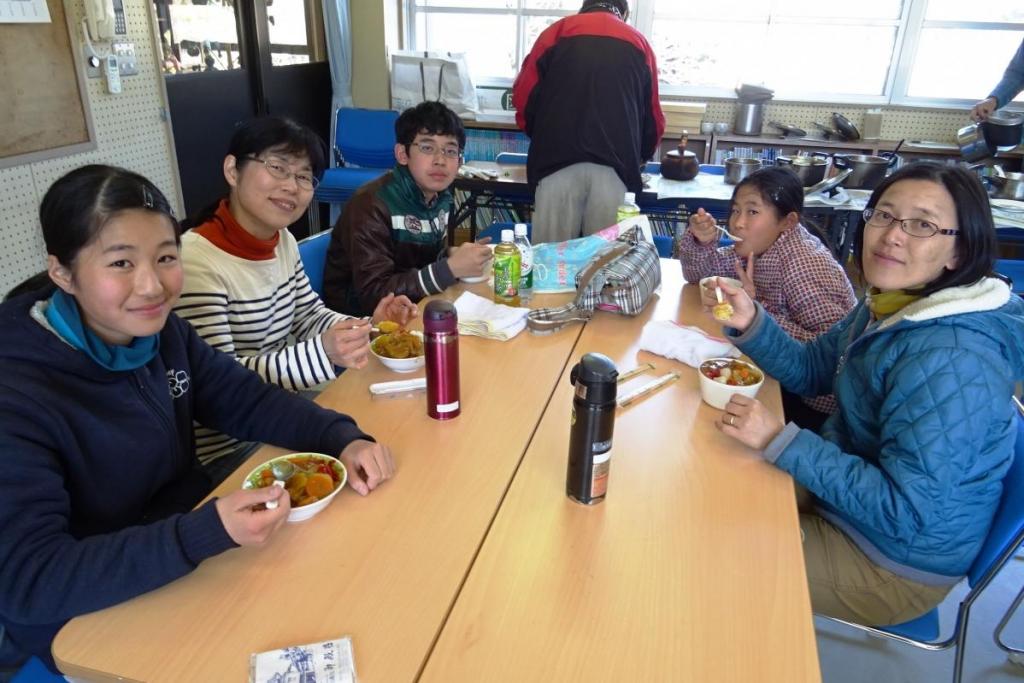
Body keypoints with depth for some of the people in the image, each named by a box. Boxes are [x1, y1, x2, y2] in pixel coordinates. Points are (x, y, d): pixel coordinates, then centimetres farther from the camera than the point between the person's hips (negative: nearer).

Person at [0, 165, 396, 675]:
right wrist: (208, 533, -40)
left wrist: (345, 439, -18)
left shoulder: (160, 331, -5)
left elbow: (248, 400, 0)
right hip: (88, 624, -6)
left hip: (193, 567, 6)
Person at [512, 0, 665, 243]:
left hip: (558, 160, -1)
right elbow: (653, 116, 20)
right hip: (615, 165, 1)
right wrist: (641, 156, 37)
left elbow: (524, 96, 8)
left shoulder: (557, 31, 16)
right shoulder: (638, 42, 20)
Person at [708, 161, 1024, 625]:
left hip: (893, 563, -8)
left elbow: (905, 511, -31)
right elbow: (811, 371, 7)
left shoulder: (951, 361, -31)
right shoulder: (890, 305, -3)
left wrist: (780, 440, -31)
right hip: (851, 489, 8)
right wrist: (750, 323, -11)